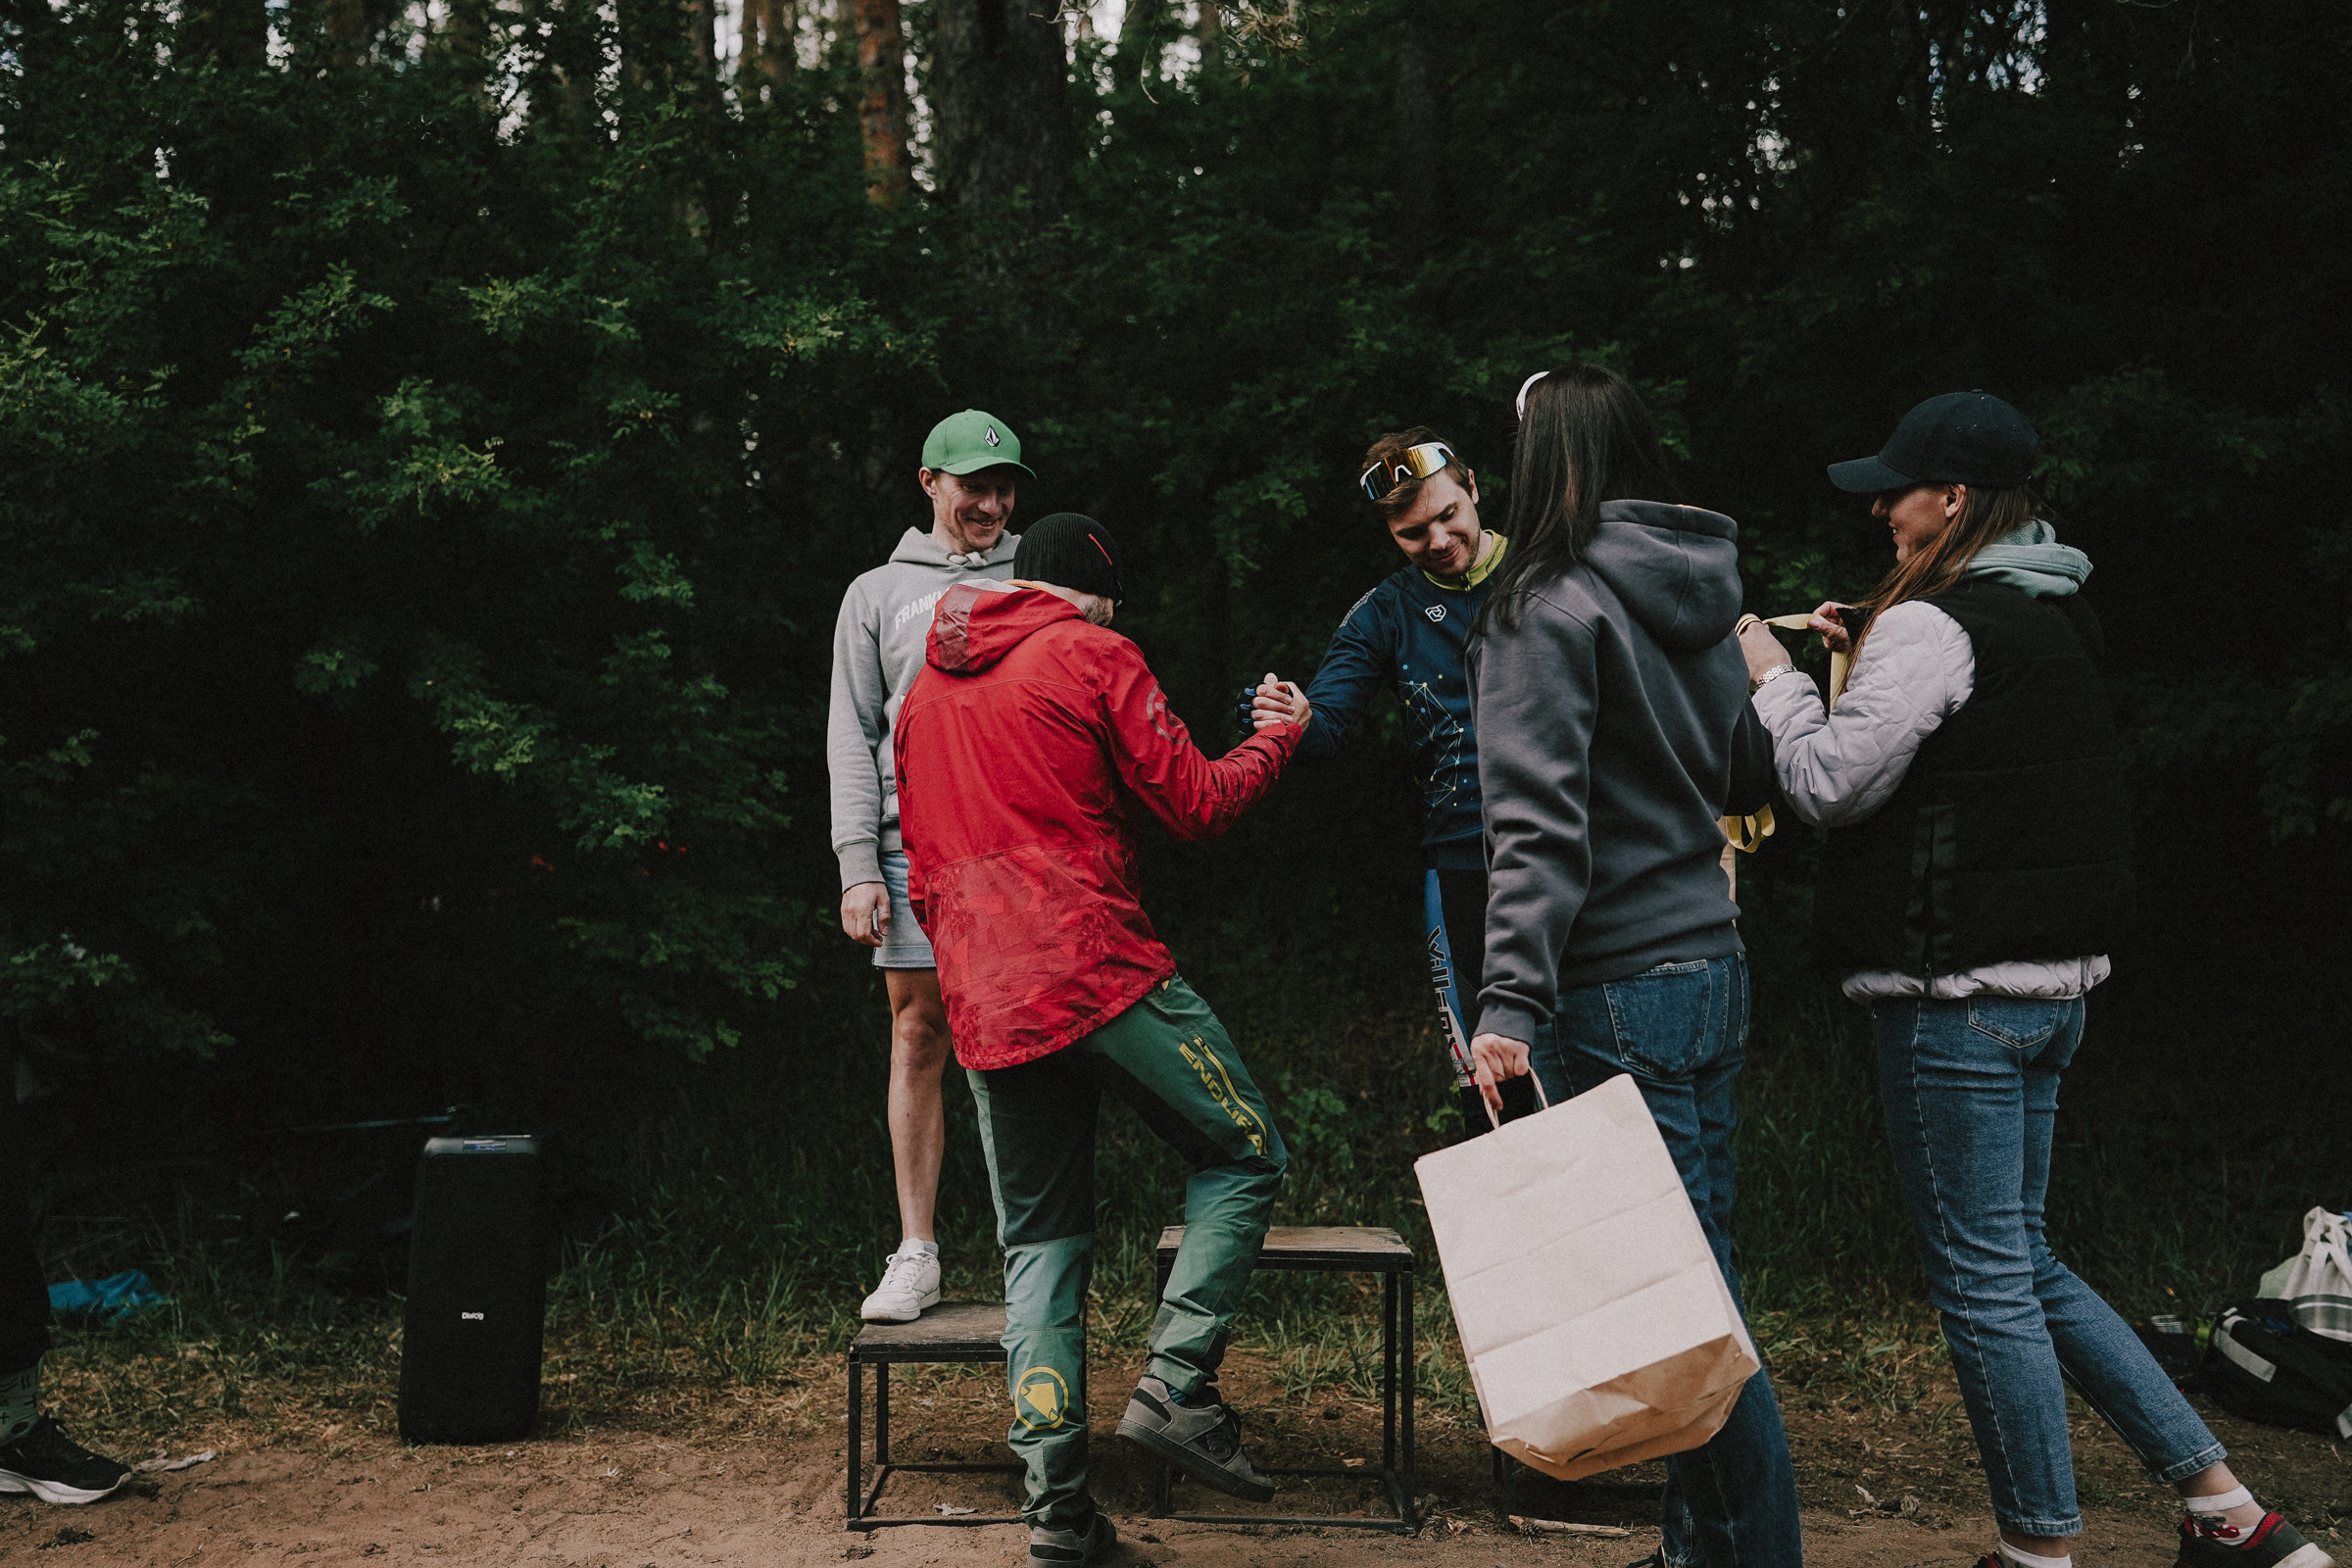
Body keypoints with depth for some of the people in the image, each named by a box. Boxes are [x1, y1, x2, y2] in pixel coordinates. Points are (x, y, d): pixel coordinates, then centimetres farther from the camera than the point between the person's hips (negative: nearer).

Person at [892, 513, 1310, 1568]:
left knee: (1041, 1243, 10)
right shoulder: (1092, 655, 1)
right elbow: (1197, 805, -1)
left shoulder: (926, 688, 20)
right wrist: (1280, 733, 15)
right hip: (1099, 968, -6)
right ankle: (1175, 1384, -4)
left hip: (984, 1006, 6)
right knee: (1245, 1156, 9)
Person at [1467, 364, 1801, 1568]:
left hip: (1619, 988, -8)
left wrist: (1511, 1002, -22)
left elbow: (1539, 821, -19)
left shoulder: (1550, 605, -11)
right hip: (1714, 969, 8)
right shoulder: (1704, 592, 12)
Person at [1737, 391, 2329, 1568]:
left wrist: (1775, 677, 1)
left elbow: (1831, 785, -13)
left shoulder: (1932, 626, -14)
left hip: (1955, 993, -10)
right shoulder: (2051, 620, 15)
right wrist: (1867, 661, 15)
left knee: (1982, 1281, 0)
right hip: (2050, 983, 10)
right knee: (2021, 1265, 18)